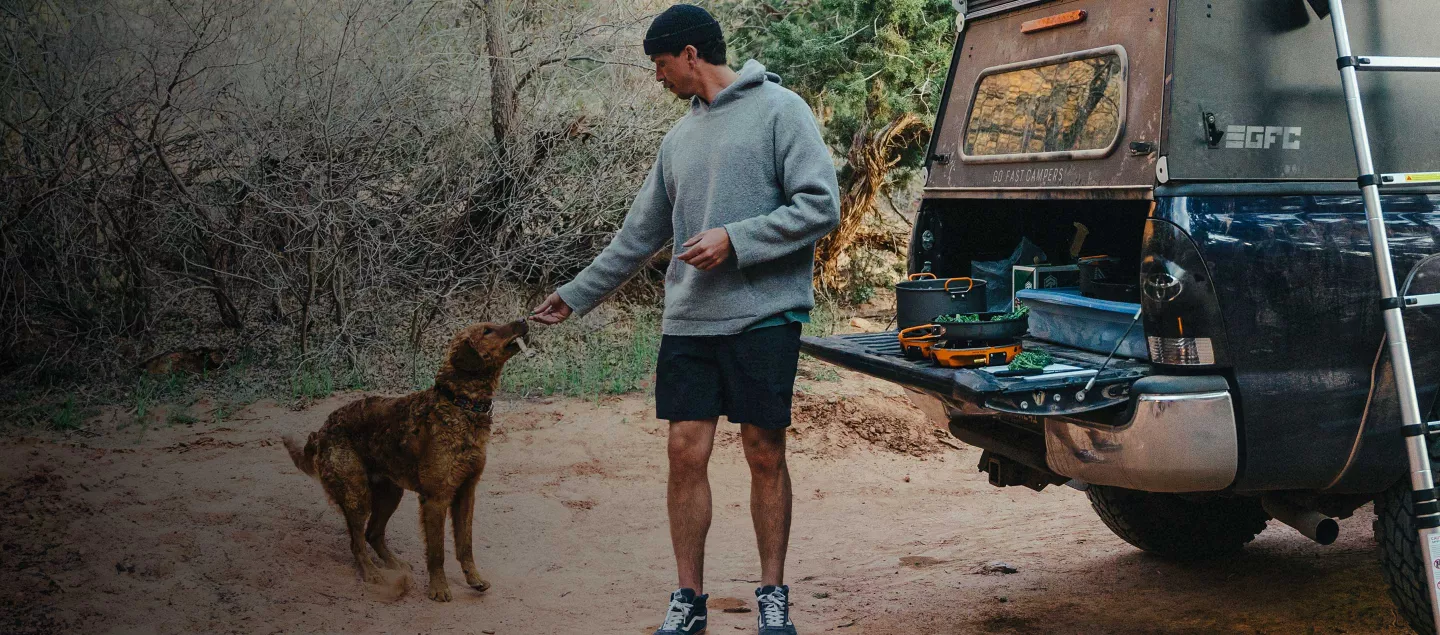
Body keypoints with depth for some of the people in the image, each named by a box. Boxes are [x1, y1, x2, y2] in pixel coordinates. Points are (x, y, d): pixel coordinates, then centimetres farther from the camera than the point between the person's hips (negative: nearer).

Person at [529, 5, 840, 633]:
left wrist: (735, 240, -16)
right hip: (688, 321, 6)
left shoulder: (779, 109, -3)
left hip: (764, 316, -5)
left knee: (765, 455, 1)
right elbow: (640, 234, 22)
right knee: (686, 454, 2)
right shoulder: (680, 137, 16)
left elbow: (821, 205, -10)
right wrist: (575, 295, 24)